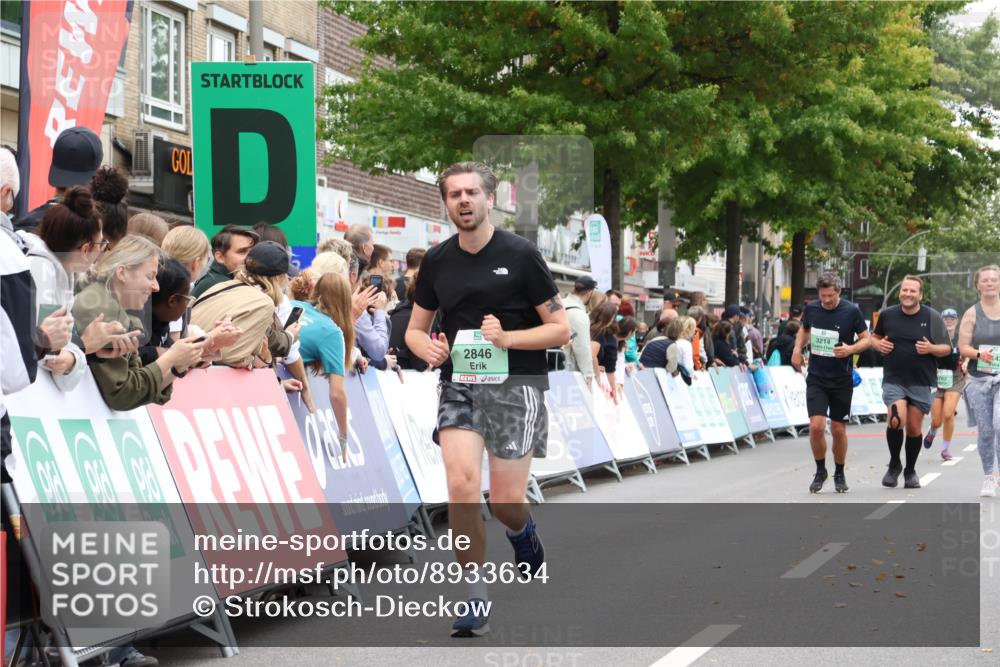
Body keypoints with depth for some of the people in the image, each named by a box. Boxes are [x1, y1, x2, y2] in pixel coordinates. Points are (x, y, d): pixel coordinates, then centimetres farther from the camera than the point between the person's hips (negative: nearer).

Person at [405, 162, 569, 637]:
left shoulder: (520, 254, -4)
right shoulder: (437, 261, 7)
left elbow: (560, 330, -4)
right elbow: (415, 329, 17)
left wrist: (507, 338, -19)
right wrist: (428, 348, -7)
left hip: (516, 386, -2)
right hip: (458, 384, 3)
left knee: (505, 501, -4)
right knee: (461, 484, -16)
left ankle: (522, 531, 36)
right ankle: (476, 601, -4)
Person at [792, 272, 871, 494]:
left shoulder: (852, 311, -10)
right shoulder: (811, 308, -1)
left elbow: (867, 339, -1)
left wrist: (851, 349, -20)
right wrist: (797, 347, 3)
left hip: (842, 380, -1)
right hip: (816, 378, 1)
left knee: (839, 430, 5)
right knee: (816, 426, -12)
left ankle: (839, 474, 26)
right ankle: (820, 471, 10)